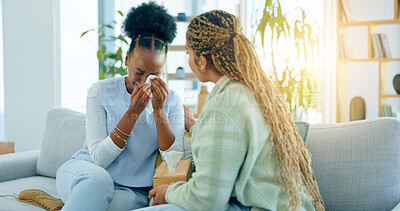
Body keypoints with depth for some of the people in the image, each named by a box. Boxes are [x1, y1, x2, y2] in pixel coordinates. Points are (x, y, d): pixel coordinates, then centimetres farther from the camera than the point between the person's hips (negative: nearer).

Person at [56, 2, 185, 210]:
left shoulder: (172, 101, 0)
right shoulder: (100, 91, -4)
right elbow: (98, 159, -13)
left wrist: (159, 111, -19)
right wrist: (133, 113, -22)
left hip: (132, 192, 1)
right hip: (83, 174, -1)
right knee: (98, 179, -37)